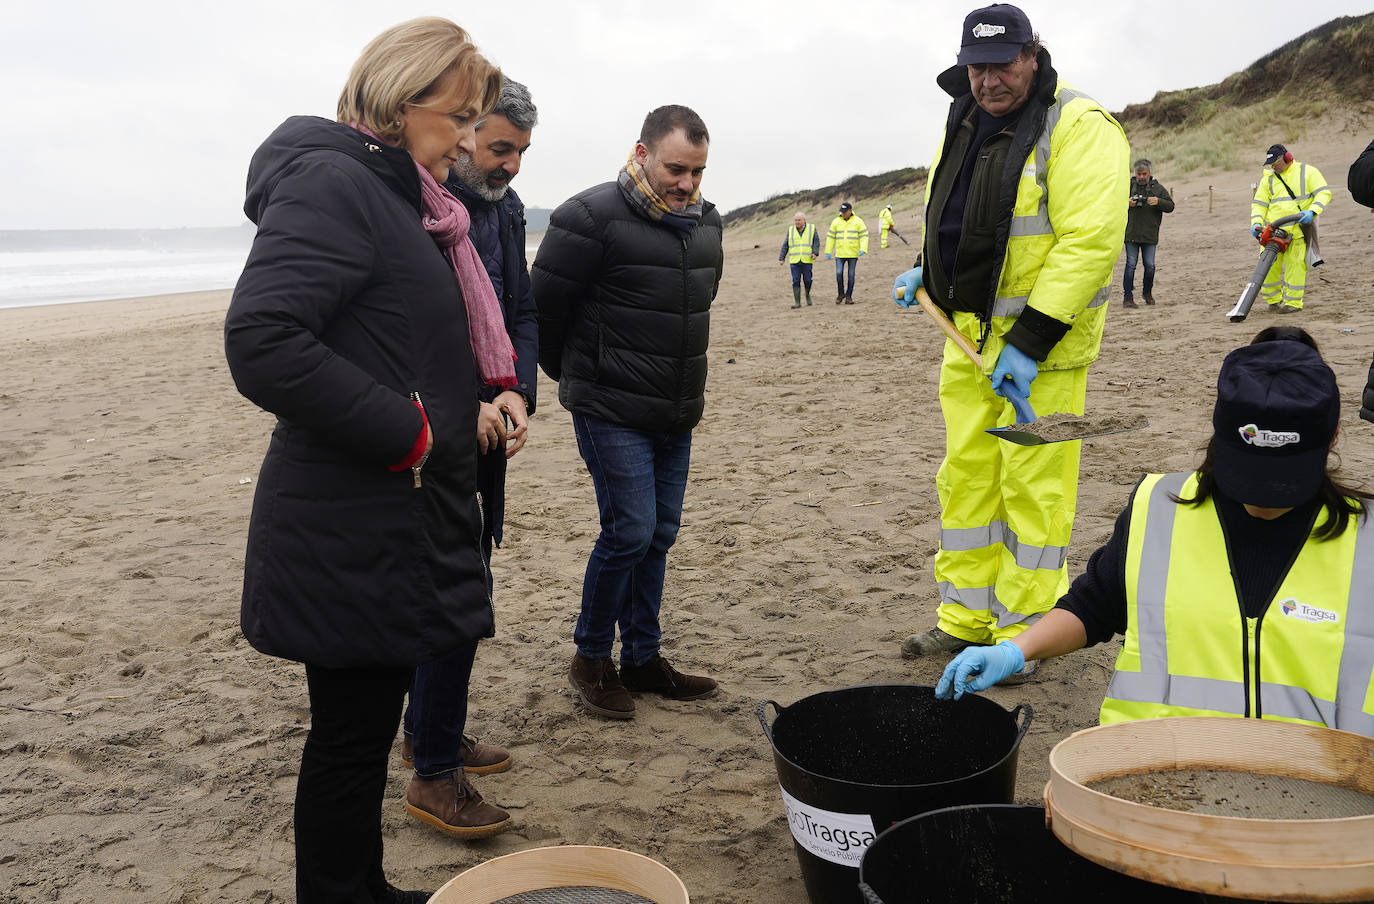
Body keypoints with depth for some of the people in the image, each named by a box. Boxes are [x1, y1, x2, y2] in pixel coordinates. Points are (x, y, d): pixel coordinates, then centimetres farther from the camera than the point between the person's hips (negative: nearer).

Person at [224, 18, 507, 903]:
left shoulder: (402, 197, 15)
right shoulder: (331, 184, -16)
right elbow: (262, 343, -28)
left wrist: (494, 389, 9)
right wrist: (403, 431, -21)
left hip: (402, 519, 10)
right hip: (351, 530, -10)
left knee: (370, 715, 19)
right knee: (353, 727, 3)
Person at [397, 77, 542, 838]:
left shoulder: (506, 208, 11)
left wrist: (517, 392, -6)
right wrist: (461, 405, -20)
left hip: (484, 427, 8)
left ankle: (430, 729, 30)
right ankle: (433, 773, 3)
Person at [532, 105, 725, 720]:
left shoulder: (706, 223, 9)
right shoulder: (593, 218, -14)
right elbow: (545, 305, -8)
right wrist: (574, 376, 5)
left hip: (676, 414, 7)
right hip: (611, 412, -7)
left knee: (659, 533, 10)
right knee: (630, 530, -9)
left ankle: (642, 657, 23)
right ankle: (590, 658, 10)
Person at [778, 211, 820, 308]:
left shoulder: (811, 229, 3)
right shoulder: (791, 230, 7)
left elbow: (816, 242, 1)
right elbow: (785, 246, 7)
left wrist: (815, 253, -15)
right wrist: (781, 258, 1)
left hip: (807, 260, -1)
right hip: (794, 261, 1)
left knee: (807, 280, -2)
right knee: (796, 281, -5)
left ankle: (808, 295, 27)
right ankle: (797, 302, -2)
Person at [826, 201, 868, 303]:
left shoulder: (858, 221, -1)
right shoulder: (836, 222, 4)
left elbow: (864, 236, -1)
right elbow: (830, 237, 9)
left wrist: (862, 249, -15)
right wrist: (828, 252, 6)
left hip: (853, 253, -1)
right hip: (840, 253, 1)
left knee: (851, 275, 2)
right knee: (839, 273, -11)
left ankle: (848, 297, 10)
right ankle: (840, 294, 9)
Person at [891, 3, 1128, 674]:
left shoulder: (1078, 128, -14)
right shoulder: (964, 124, 12)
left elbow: (1091, 241, -22)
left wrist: (1029, 342, -24)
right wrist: (928, 272, 11)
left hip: (1041, 343, -8)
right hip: (969, 337, 8)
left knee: (1032, 486, -2)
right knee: (966, 476, 12)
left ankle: (1022, 634, 10)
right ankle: (964, 618, 24)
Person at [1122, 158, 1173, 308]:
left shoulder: (1158, 188, 6)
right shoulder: (1129, 185, 5)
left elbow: (1170, 206, 2)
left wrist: (1158, 202, -18)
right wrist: (1126, 202, -17)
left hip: (1150, 235, 1)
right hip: (1131, 234, -1)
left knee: (1150, 266, 5)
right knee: (1131, 265, -4)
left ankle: (1148, 292, 27)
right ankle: (1128, 297, -1)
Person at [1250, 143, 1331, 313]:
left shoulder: (1307, 172, 3)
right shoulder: (1268, 179, 15)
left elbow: (1324, 193, -3)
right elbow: (1259, 204, 13)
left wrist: (1312, 212, -19)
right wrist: (1256, 223, -6)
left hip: (1297, 228, -4)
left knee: (1295, 264, -9)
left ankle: (1293, 302, -1)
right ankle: (1273, 299, 15)